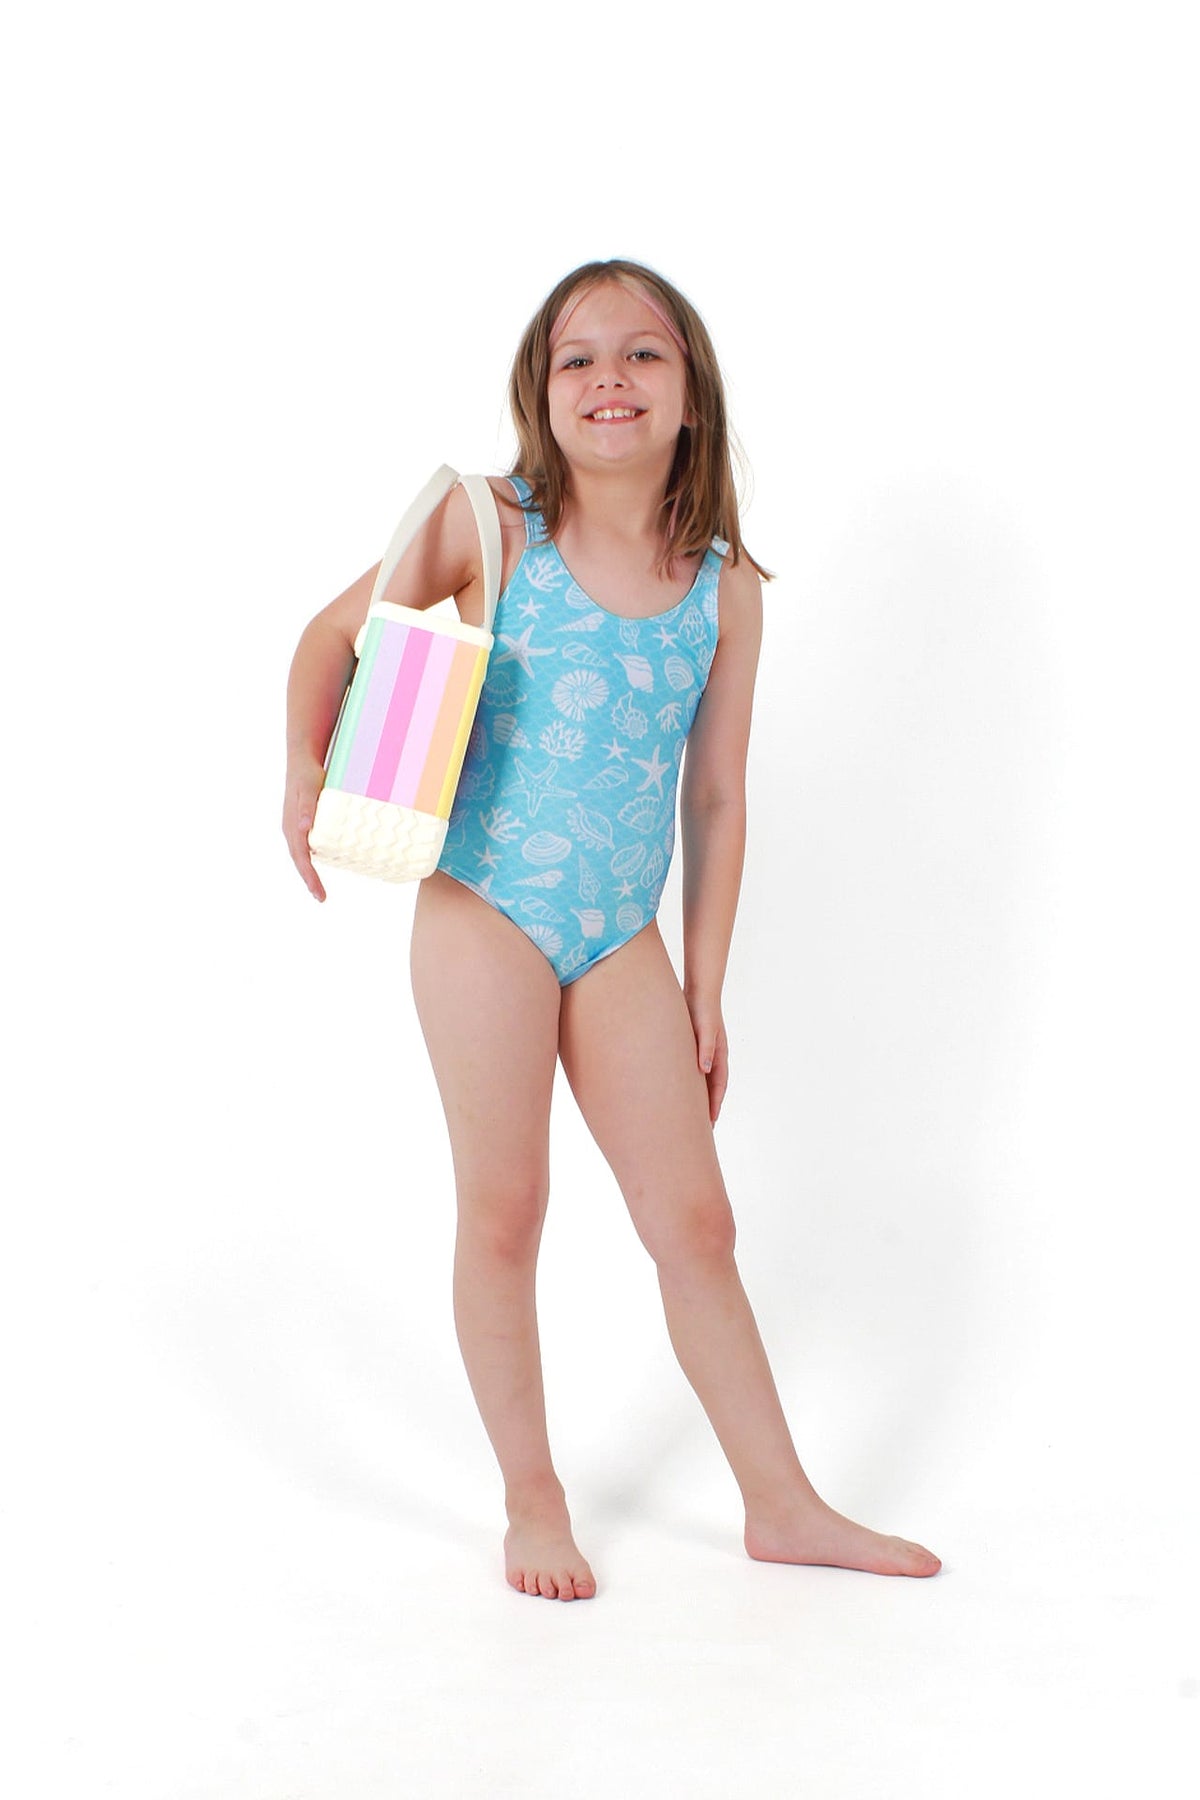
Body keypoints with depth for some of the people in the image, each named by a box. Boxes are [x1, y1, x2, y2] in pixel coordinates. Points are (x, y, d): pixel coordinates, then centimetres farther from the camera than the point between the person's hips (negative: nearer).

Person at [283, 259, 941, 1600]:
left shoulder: (725, 586, 1)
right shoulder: (491, 528, -6)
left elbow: (716, 798, 6)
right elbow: (337, 631, 7)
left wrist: (705, 990, 7)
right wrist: (306, 769, -3)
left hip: (624, 937, 3)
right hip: (484, 911, -2)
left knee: (694, 1224, 7)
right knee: (503, 1213, 4)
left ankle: (781, 1505, 20)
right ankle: (532, 1503, 21)